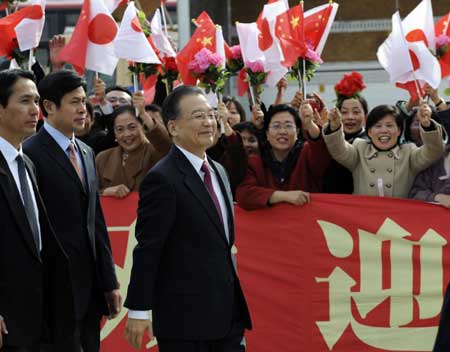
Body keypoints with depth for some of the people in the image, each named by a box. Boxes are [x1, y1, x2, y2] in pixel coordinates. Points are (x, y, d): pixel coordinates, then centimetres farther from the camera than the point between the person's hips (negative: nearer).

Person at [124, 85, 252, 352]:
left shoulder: (219, 172, 14)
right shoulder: (163, 179, -13)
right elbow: (147, 250, -14)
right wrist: (139, 310, -16)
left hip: (228, 313, 8)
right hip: (185, 318, -8)